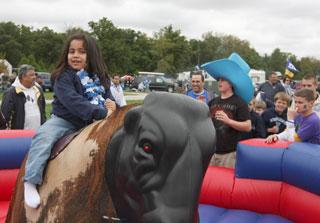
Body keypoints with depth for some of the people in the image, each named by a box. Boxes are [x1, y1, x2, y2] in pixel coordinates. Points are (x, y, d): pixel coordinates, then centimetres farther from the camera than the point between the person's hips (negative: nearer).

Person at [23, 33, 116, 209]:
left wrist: (111, 105, -16)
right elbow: (73, 101, -26)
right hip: (65, 121, -4)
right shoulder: (64, 77, -11)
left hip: (92, 123, 5)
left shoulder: (100, 77, 7)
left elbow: (108, 97, 12)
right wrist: (102, 112, -36)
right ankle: (31, 181, -23)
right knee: (43, 137, -29)